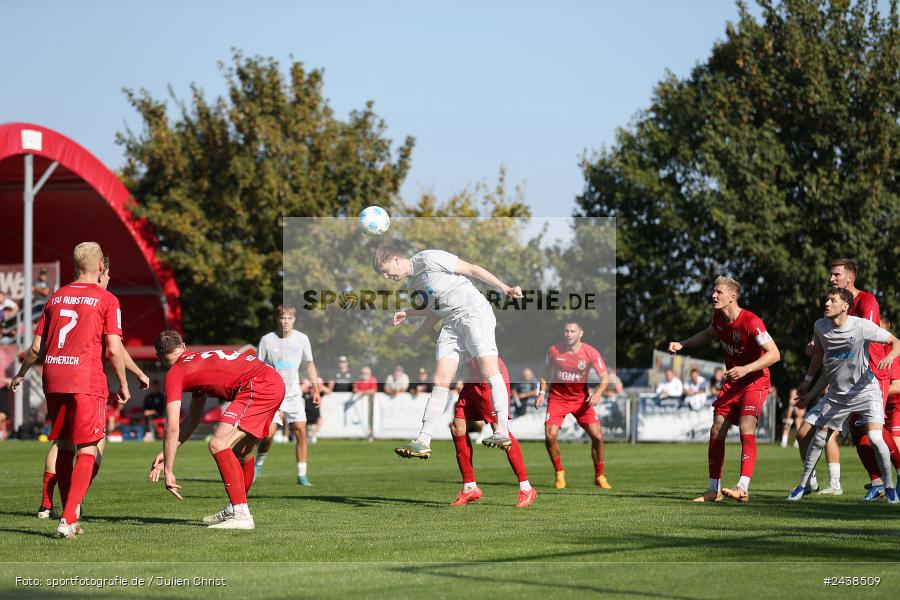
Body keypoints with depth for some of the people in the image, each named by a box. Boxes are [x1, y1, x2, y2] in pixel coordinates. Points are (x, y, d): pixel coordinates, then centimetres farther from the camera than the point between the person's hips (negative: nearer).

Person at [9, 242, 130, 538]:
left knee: (65, 448, 14)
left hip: (53, 380, 5)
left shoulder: (56, 297, 14)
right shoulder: (106, 300, 0)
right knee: (87, 451, -3)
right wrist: (123, 385, 4)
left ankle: (69, 519, 16)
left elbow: (36, 348, 15)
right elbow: (114, 349, -8)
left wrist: (20, 375, 31)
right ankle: (68, 519, -15)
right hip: (86, 381, -5)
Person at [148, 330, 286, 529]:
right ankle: (235, 509, 37)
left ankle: (241, 515, -18)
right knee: (241, 450, 24)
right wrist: (167, 453, 33)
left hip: (257, 386, -10)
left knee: (218, 444, -13)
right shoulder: (198, 362, 29)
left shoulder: (173, 375, 3)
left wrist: (168, 471, 3)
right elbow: (192, 420, 35)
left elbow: (172, 428, -2)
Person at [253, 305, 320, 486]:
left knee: (301, 430, -10)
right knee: (268, 434, -12)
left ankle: (302, 475, -3)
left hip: (293, 394, 2)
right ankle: (258, 464, 17)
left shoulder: (301, 339, 1)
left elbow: (309, 364, 11)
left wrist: (316, 390, 6)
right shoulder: (267, 340, -5)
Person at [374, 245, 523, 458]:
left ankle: (502, 432, -25)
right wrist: (409, 338, 20)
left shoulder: (429, 259, -3)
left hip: (474, 311, -8)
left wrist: (504, 287, -10)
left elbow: (472, 269, -4)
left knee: (489, 370, -19)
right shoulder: (413, 287, 21)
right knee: (440, 382, -2)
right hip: (450, 324, 8)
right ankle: (423, 442, -7)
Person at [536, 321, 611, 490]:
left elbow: (605, 377, -10)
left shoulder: (591, 353, -13)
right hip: (557, 398, 0)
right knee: (550, 436, -16)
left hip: (581, 399, 0)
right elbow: (546, 372, 9)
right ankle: (559, 473, 6)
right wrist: (542, 392, -1)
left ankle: (599, 476, 9)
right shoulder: (554, 350, -8)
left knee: (597, 436, -10)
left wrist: (598, 393, -28)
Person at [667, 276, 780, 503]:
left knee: (746, 428, -25)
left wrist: (745, 369, -35)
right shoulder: (719, 318, -2)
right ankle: (714, 490, 16)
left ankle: (743, 488, -31)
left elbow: (774, 354, -26)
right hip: (732, 382, 8)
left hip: (755, 381, -8)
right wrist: (682, 344, 13)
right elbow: (709, 333, 24)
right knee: (716, 431, 5)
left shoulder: (751, 322, -25)